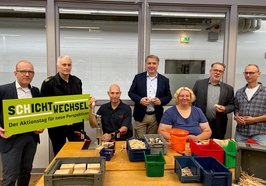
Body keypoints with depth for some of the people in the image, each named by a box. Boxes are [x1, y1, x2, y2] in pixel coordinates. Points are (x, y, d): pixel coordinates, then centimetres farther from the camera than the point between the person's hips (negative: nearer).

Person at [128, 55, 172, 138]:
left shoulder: (164, 80, 4)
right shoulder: (138, 77, 2)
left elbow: (168, 96, 8)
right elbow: (131, 92, 3)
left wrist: (161, 101, -13)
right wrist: (139, 99, -15)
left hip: (155, 117, 1)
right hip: (141, 116, -1)